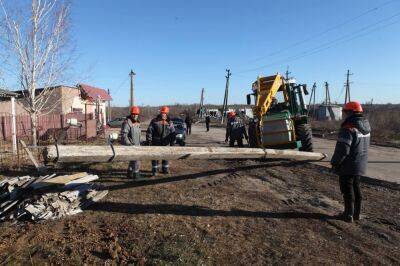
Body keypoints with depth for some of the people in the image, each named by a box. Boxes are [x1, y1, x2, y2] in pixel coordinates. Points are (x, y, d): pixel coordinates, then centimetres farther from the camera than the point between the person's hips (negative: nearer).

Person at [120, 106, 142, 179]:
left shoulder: (137, 122, 11)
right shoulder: (127, 123, -17)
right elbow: (123, 135, -22)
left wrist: (139, 143, 20)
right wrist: (129, 144, -24)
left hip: (136, 145, 9)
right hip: (130, 146, -9)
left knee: (133, 160, 18)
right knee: (136, 160, -7)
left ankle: (130, 173, 33)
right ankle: (136, 174, 7)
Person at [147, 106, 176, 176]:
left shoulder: (169, 122, 5)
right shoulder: (154, 121, -2)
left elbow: (172, 133, 8)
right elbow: (149, 132, -4)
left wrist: (172, 143, 5)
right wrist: (149, 141, -9)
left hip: (166, 144, 2)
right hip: (156, 144, -2)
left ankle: (165, 169, 27)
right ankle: (154, 170, 14)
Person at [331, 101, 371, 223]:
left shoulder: (348, 129, -23)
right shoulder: (366, 126, 5)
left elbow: (342, 150, -24)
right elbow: (364, 146, 13)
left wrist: (334, 163, -10)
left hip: (348, 166, -8)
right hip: (360, 165, 8)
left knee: (347, 189, 5)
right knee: (356, 188, 19)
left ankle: (349, 214, 16)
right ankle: (357, 213, 30)